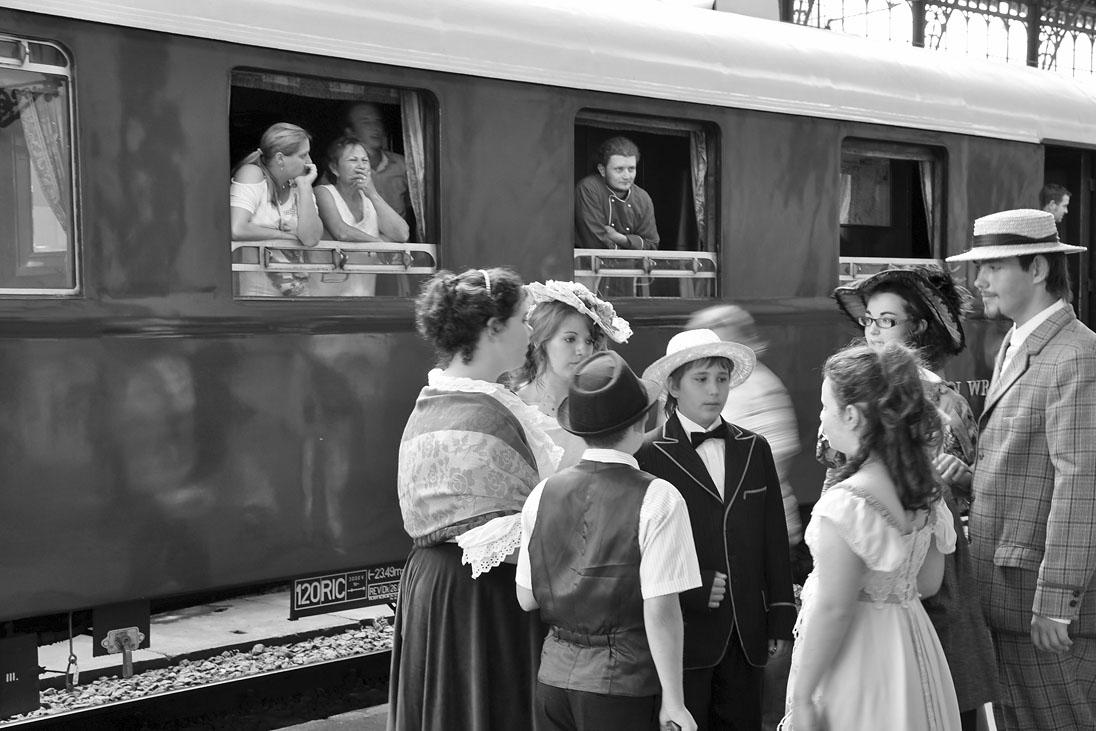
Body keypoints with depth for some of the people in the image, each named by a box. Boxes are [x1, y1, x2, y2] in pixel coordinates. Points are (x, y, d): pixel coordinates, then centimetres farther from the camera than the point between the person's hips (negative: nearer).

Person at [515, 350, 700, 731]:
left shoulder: (543, 493, 0)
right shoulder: (657, 499, -14)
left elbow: (526, 599, 5)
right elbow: (660, 609, -16)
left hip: (554, 675, 5)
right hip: (623, 683, -5)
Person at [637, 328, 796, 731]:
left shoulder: (755, 449, 8)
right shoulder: (648, 454, -6)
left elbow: (774, 541, 10)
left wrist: (780, 618, 8)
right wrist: (692, 588, -15)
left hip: (747, 634, 4)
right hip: (684, 632, -4)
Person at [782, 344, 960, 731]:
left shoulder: (845, 503, -24)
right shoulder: (925, 488, 1)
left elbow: (832, 611, -21)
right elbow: (928, 583, 10)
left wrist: (802, 700, -15)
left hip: (854, 651, -8)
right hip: (911, 645, 8)